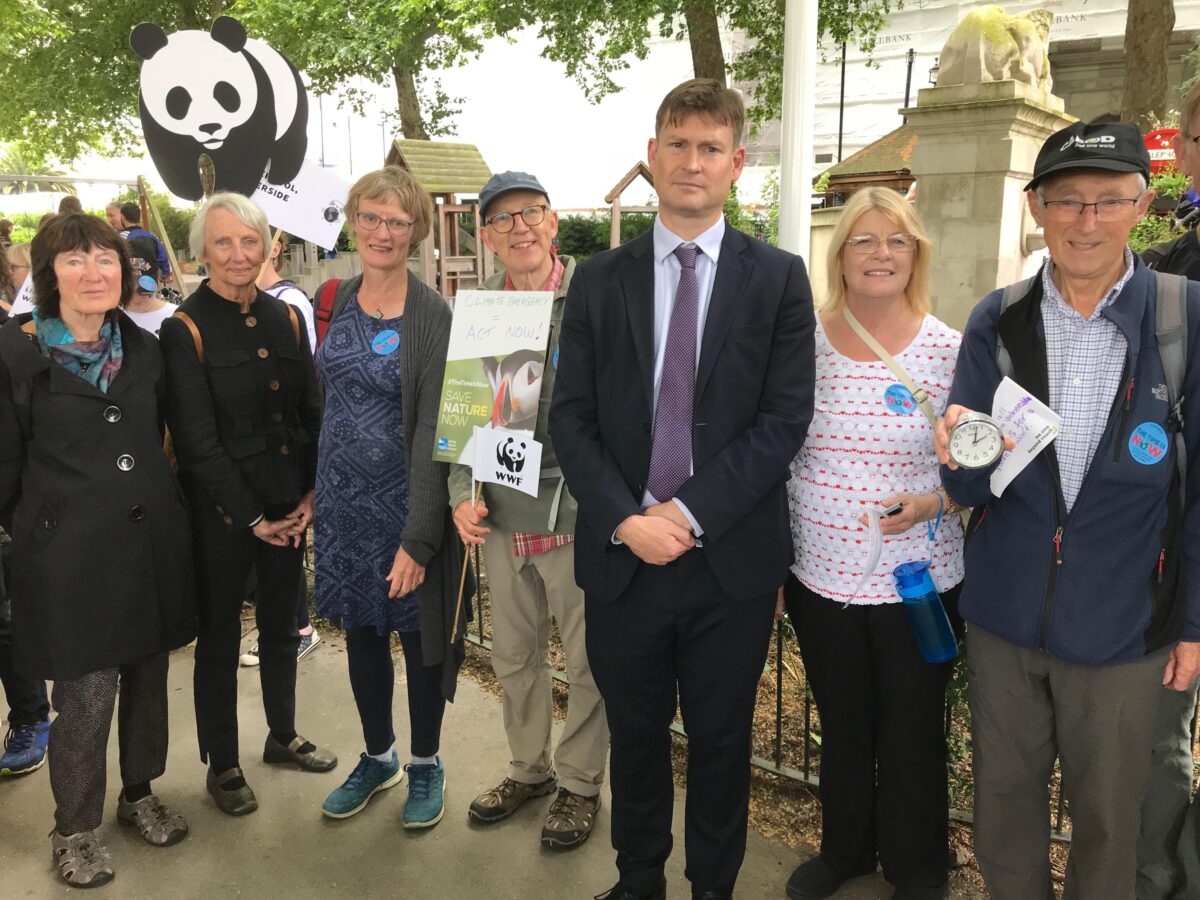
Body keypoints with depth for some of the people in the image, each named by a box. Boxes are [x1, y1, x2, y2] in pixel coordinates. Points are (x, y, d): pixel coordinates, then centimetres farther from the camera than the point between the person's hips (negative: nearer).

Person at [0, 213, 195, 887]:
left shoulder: (145, 349, 8)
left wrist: (159, 502, 13)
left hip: (152, 540, 5)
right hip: (70, 551, -4)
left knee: (148, 676, 15)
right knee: (86, 697, 1)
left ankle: (141, 792, 37)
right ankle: (75, 829, 24)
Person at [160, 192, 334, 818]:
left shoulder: (285, 318, 5)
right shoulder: (186, 329, -10)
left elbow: (311, 413, 6)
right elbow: (197, 439, -13)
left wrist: (311, 495, -4)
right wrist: (251, 517, -13)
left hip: (289, 506, 5)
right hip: (221, 509, -5)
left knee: (281, 625, 18)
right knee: (220, 634, 9)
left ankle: (282, 735, 38)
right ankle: (222, 763, 26)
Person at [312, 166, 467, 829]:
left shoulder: (432, 316, -13)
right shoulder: (336, 299, 4)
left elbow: (433, 432, -17)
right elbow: (326, 397, 13)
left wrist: (419, 538, -20)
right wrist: (313, 489, 7)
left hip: (405, 499, -5)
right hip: (342, 497, 5)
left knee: (418, 632, 10)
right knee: (360, 630, 17)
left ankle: (425, 763, 32)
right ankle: (378, 756, 38)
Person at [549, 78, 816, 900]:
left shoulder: (779, 278, 0)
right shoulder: (599, 280, 5)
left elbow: (785, 419, -7)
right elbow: (571, 418, 0)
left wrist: (690, 512, -15)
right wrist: (625, 518, -13)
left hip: (732, 558, -1)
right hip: (622, 554, 2)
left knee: (722, 743, 14)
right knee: (634, 738, 17)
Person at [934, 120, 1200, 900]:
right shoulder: (997, 323, -4)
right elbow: (973, 490, -3)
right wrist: (960, 458, -26)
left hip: (1123, 625, -1)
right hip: (1006, 615, 2)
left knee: (1108, 816, 17)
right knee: (1004, 798, 18)